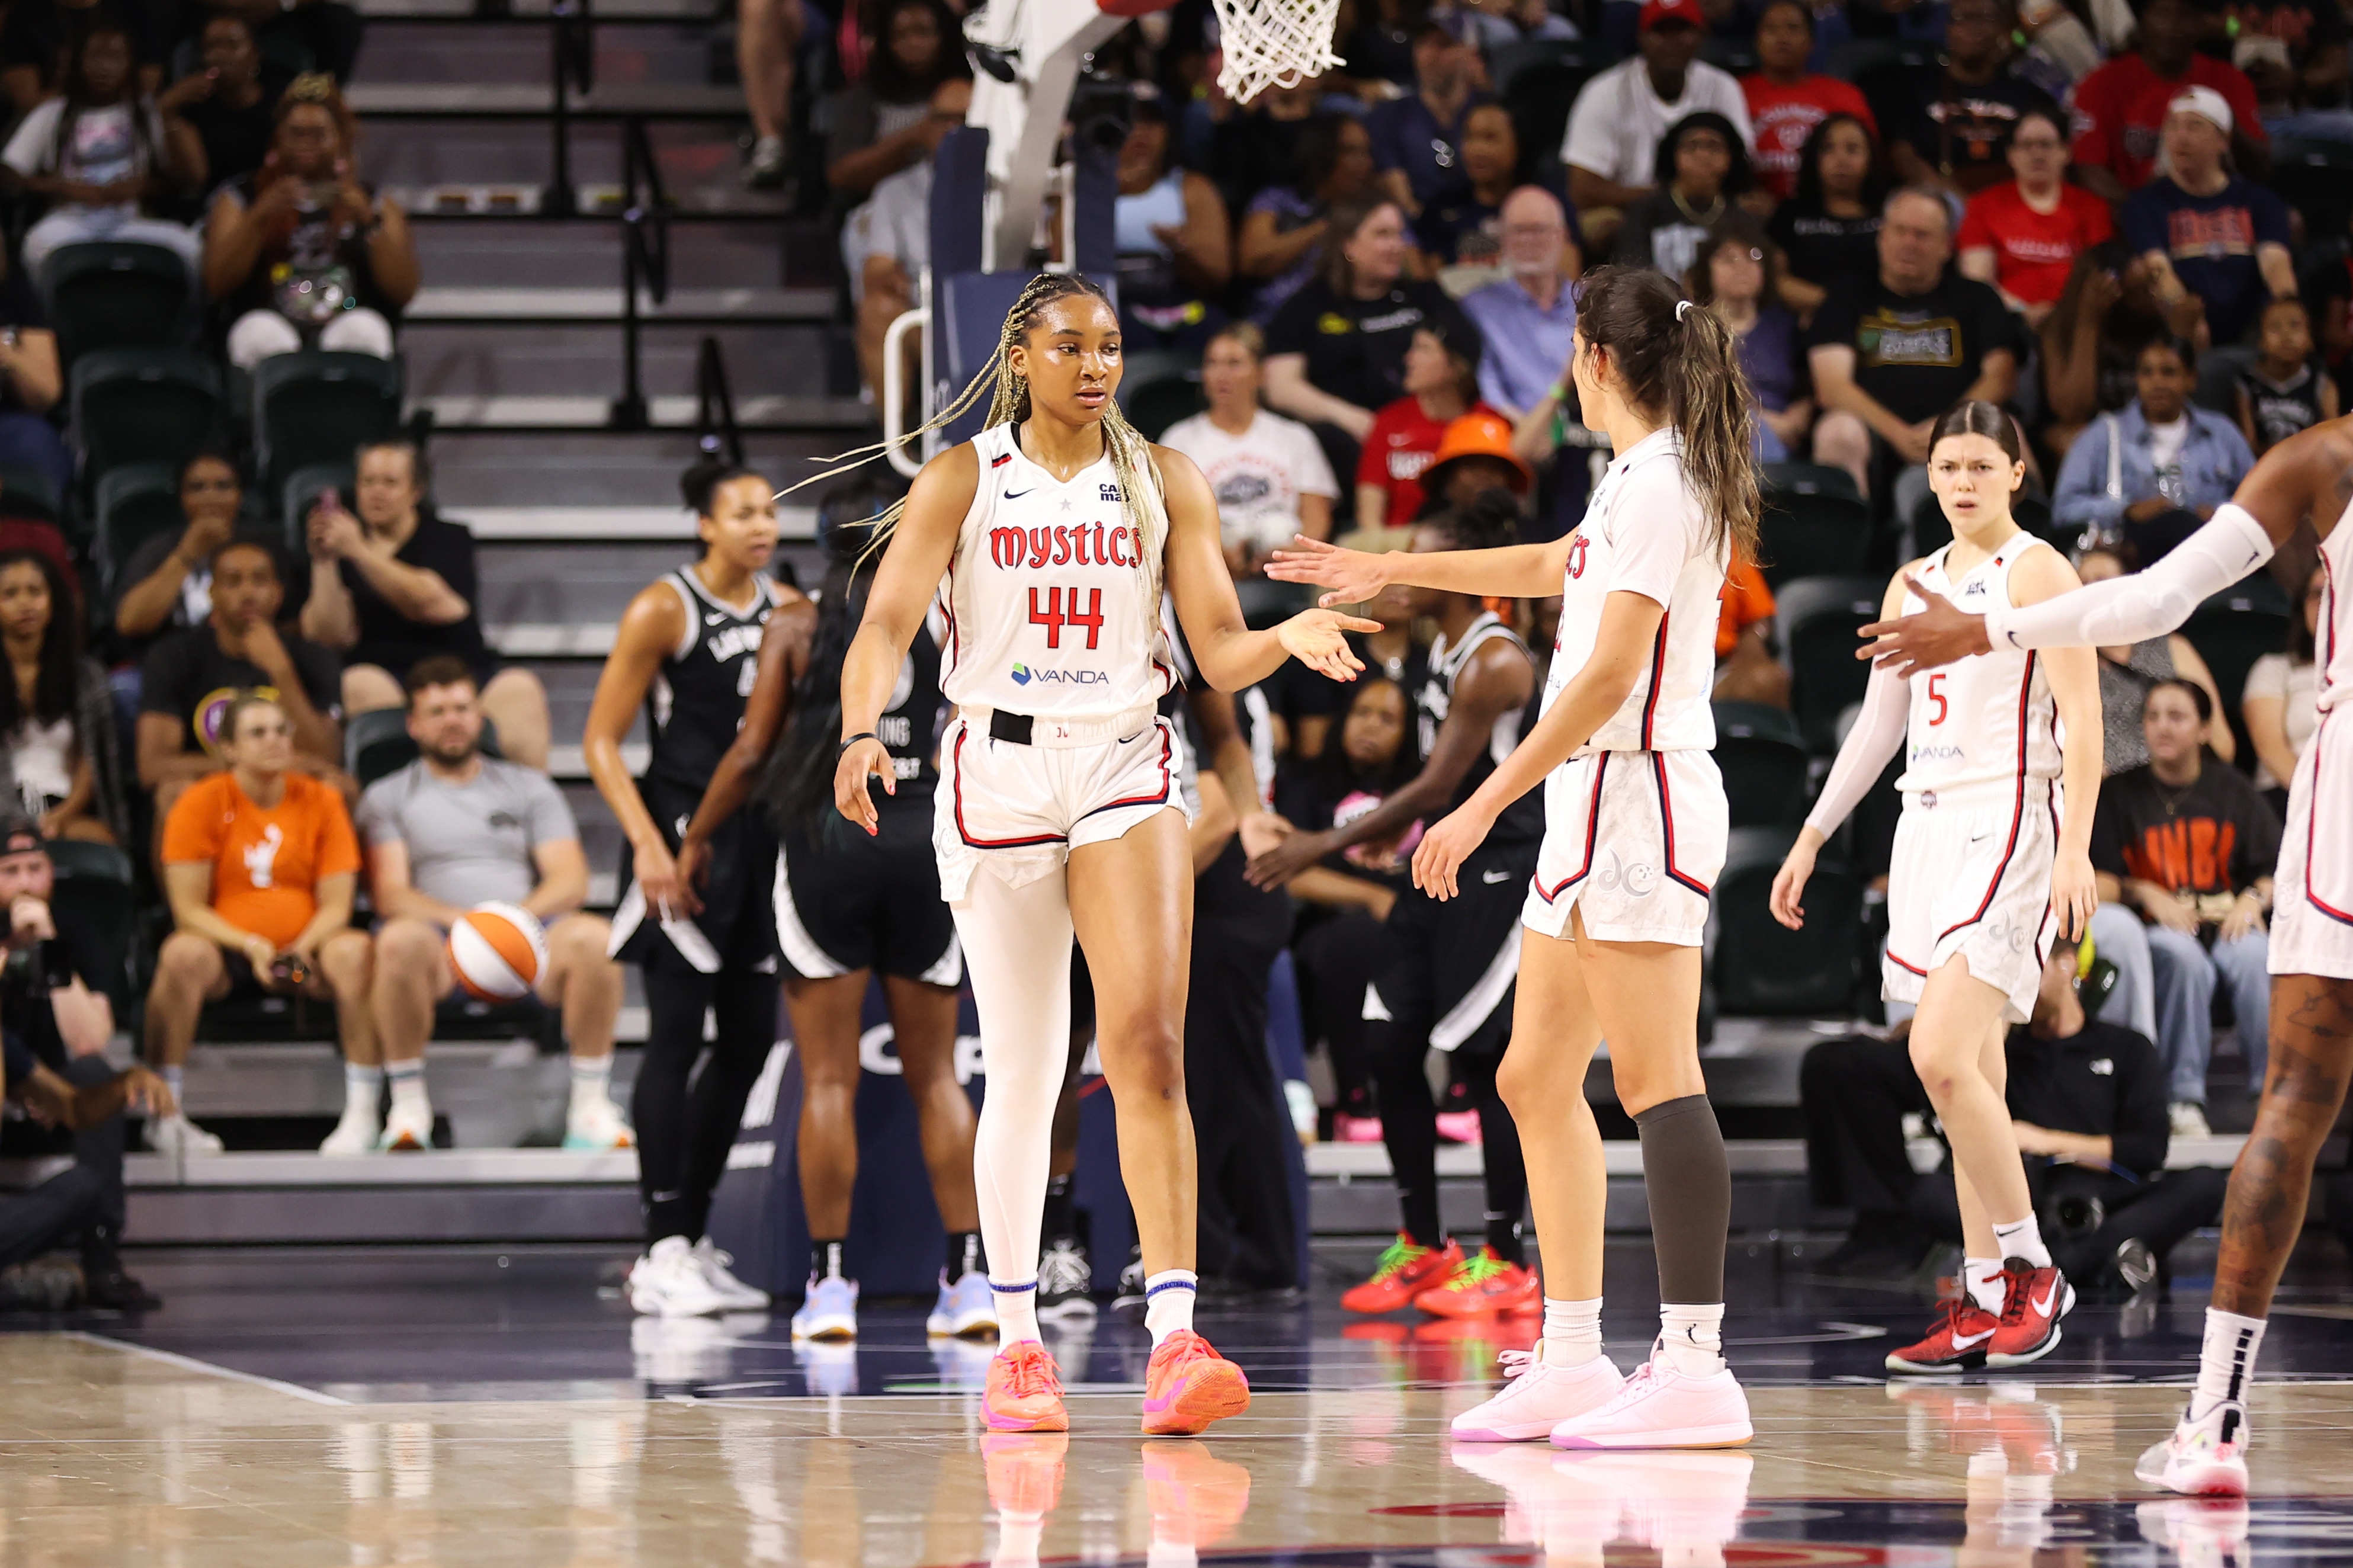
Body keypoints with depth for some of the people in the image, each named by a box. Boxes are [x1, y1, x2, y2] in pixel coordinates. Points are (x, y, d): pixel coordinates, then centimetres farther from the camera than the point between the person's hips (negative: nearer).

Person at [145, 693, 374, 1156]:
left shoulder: (321, 801, 5)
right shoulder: (201, 803, -1)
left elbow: (336, 904, 2)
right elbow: (188, 909, -5)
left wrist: (303, 950, -18)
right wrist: (249, 947, -21)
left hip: (305, 948, 2)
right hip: (226, 948, -2)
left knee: (356, 951, -30)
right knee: (183, 954, -35)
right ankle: (165, 1113, -30)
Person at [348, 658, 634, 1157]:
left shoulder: (528, 787, 22)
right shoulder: (387, 797, 17)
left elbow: (571, 880, 9)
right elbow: (390, 894, 2)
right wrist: (464, 922, -17)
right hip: (444, 946, -1)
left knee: (593, 936, -32)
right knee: (401, 940, -39)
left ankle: (592, 1106, -24)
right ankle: (408, 1108, -24)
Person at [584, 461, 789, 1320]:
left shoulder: (787, 611, 9)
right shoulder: (664, 609, -7)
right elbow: (601, 741, -9)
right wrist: (648, 845, -19)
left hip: (764, 839, 7)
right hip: (687, 837, -7)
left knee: (748, 1043, 7)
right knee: (676, 1039, -9)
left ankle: (690, 1240, 17)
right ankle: (664, 1253, -9)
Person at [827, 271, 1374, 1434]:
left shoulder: (1162, 482, 6)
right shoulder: (963, 481, 2)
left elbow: (1220, 651, 2)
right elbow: (886, 625, -8)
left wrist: (1291, 638, -20)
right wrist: (862, 731, -28)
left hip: (1126, 774, 0)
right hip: (998, 771, 0)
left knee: (1148, 1045, -16)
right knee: (1022, 1072, 4)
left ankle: (1174, 1340, -24)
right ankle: (1017, 1345, 18)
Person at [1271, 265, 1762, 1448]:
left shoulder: (1659, 484, -14)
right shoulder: (1642, 478, 16)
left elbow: (1610, 675, -19)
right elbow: (1553, 567, 36)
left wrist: (1484, 805, -18)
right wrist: (1387, 572, 45)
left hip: (1640, 795, -10)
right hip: (1597, 805, 10)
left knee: (1656, 1081, -13)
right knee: (1538, 1082, 11)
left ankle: (1696, 1367, -15)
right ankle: (1572, 1360, 15)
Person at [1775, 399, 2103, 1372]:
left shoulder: (2038, 573, -5)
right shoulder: (1914, 585, 16)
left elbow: (2081, 722, -11)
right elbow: (1878, 726, 23)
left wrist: (2075, 849, -21)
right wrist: (1811, 839, 21)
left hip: (2008, 823, -7)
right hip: (1928, 826, 7)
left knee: (1943, 1058, -19)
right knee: (1965, 1078, 5)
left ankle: (2033, 1272, -9)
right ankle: (1986, 1305, 7)